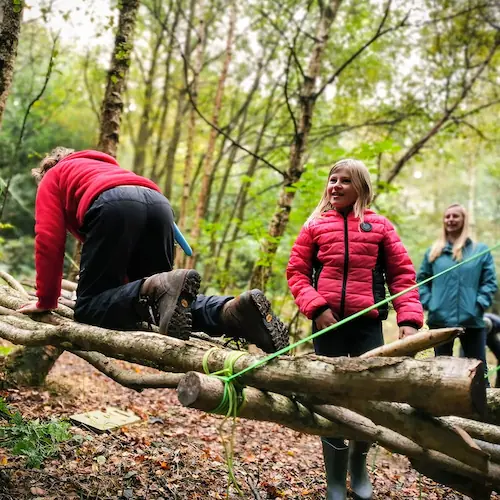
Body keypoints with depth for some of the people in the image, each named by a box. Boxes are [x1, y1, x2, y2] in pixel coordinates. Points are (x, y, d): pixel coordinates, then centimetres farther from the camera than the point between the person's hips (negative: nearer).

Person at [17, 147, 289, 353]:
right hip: (159, 203, 6)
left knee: (89, 309, 2)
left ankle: (158, 288, -28)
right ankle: (232, 310, -17)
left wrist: (46, 301, 20)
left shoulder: (52, 178, 31)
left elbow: (49, 240, 14)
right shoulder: (105, 167, 46)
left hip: (114, 207, -6)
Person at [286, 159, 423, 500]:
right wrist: (316, 307, -11)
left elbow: (402, 275, 5)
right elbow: (296, 272, 5)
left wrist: (409, 319, -8)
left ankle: (358, 464, 34)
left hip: (367, 323, 0)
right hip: (328, 323, 0)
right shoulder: (315, 226, 7)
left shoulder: (379, 226, 7)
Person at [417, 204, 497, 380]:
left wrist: (478, 305, -10)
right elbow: (421, 280, 11)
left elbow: (490, 283, 3)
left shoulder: (481, 250, 7)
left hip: (472, 320, -1)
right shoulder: (433, 251, 12)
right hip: (440, 319, 2)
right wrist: (428, 303, -3)